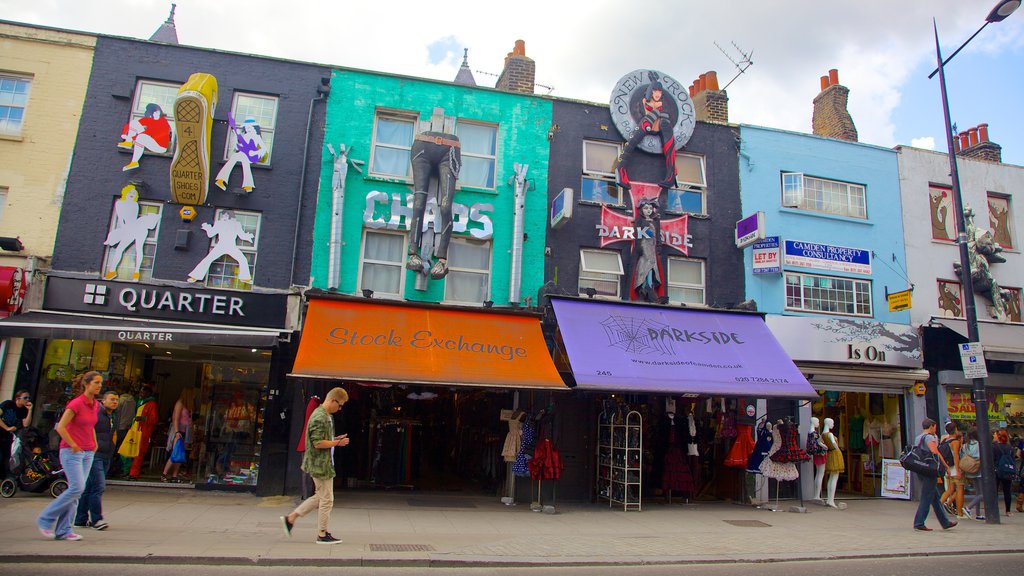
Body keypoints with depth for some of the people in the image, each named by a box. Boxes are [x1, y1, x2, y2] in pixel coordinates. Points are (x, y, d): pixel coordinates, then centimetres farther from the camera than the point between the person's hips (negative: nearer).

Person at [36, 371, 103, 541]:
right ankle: (45, 519, 4)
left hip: (88, 453, 7)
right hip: (72, 452, -7)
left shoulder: (95, 405, 10)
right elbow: (60, 427, -15)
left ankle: (63, 530, 10)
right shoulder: (76, 403, -13)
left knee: (77, 491, 5)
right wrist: (73, 446, -12)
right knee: (76, 488, -14)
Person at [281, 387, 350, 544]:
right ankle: (322, 534, 14)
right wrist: (337, 443, -16)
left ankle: (291, 518, 25)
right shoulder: (320, 418, -21)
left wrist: (335, 439, 7)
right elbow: (318, 443, -25)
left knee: (320, 497, 19)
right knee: (327, 499, 2)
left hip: (323, 463, 10)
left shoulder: (327, 416, 12)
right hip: (321, 464, -10)